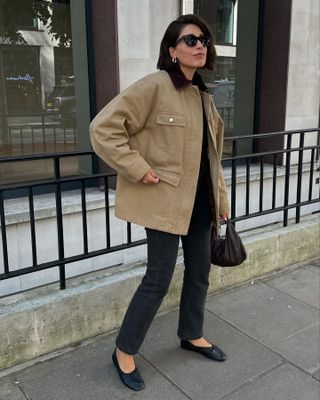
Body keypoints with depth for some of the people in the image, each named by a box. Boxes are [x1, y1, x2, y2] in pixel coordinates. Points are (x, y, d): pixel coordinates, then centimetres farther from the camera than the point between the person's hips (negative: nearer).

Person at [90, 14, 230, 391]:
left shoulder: (203, 95, 11)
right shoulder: (154, 86, -14)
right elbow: (103, 128, -20)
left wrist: (221, 198, 16)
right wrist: (139, 169, -20)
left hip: (199, 201, 8)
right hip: (165, 201, -8)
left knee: (199, 272, 18)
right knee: (158, 279, -1)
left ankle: (192, 335, 41)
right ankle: (124, 351, 21)